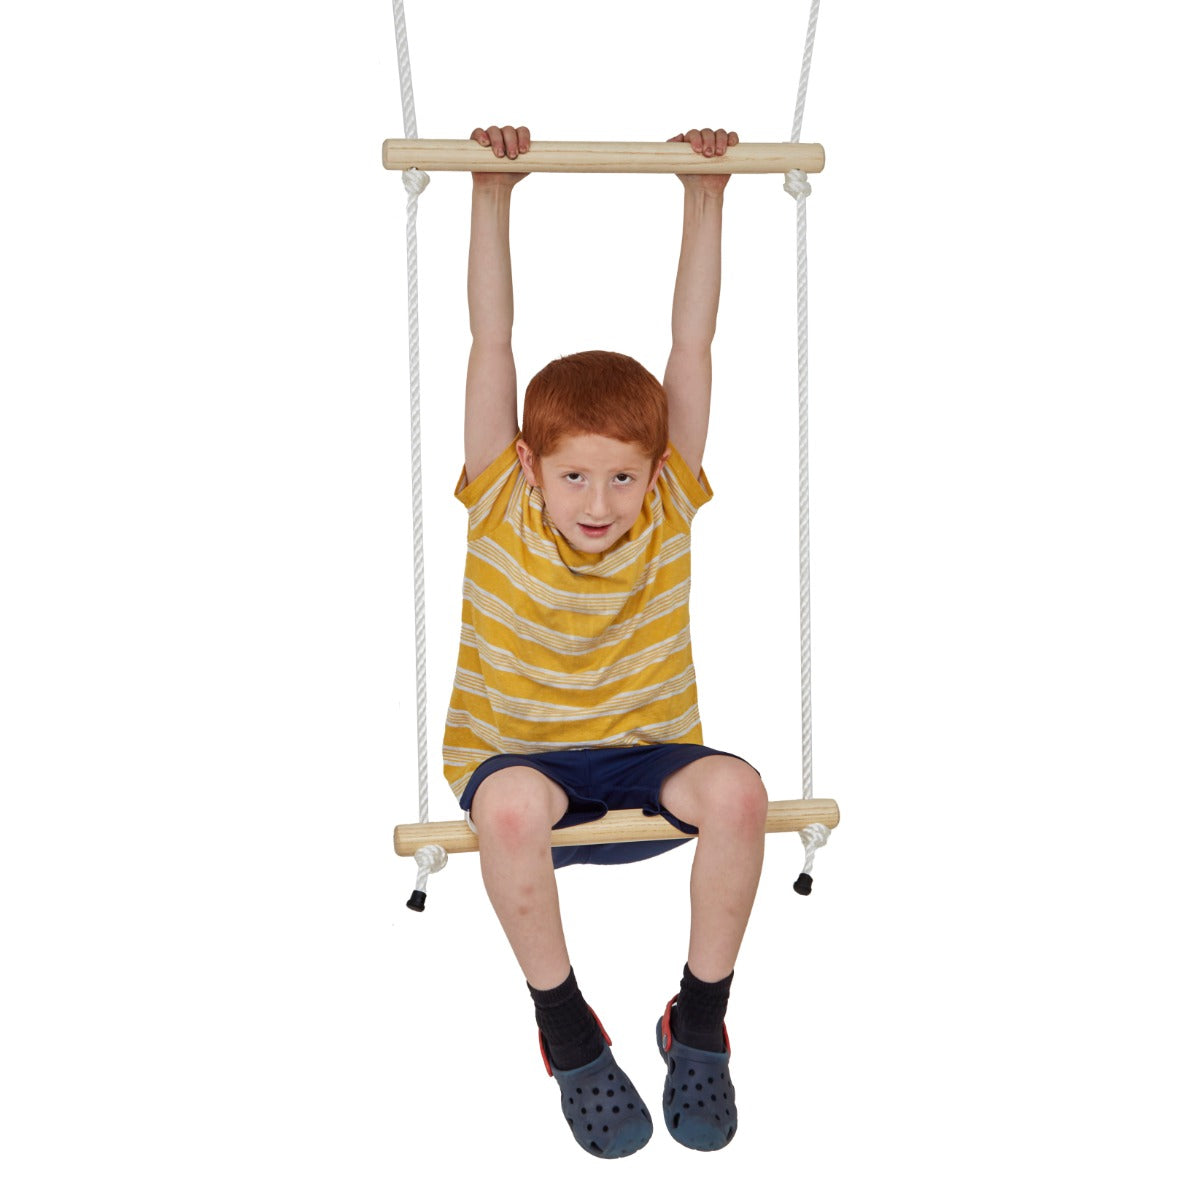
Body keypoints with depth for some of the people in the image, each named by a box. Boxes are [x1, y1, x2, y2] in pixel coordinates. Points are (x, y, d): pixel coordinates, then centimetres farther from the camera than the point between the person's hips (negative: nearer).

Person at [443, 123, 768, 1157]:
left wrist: (707, 199, -8)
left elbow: (693, 345, -7)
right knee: (508, 803, -37)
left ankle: (701, 1019, -10)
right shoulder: (502, 512, -9)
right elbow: (492, 344, -12)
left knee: (737, 790, -31)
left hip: (646, 757, 2)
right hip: (517, 754, -1)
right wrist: (493, 197, -15)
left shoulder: (669, 509, -6)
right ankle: (564, 1027, -17)